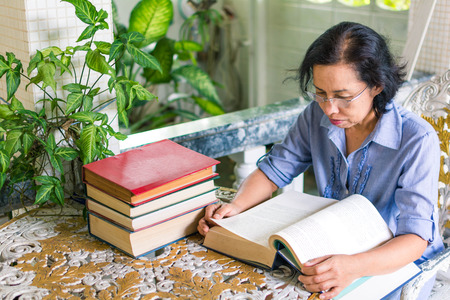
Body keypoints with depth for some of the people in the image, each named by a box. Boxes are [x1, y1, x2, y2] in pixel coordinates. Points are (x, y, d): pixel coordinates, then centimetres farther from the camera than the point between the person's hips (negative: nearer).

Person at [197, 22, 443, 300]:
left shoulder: (418, 140, -22)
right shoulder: (317, 115, -7)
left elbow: (415, 238, -27)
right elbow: (274, 169, 2)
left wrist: (354, 267, -46)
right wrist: (236, 206, -18)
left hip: (398, 264, -3)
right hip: (334, 251, 4)